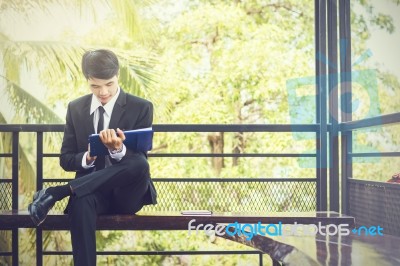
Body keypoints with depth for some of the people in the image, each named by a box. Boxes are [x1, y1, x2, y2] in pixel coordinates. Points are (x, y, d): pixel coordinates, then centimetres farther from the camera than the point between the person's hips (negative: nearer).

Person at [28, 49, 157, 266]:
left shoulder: (141, 108, -2)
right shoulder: (75, 108, 8)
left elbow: (139, 162, -7)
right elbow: (66, 159, 8)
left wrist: (118, 150, -31)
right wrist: (87, 158, -17)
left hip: (126, 195, 0)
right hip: (90, 190, 1)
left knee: (139, 165, -36)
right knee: (81, 202, -37)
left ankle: (55, 193, -27)